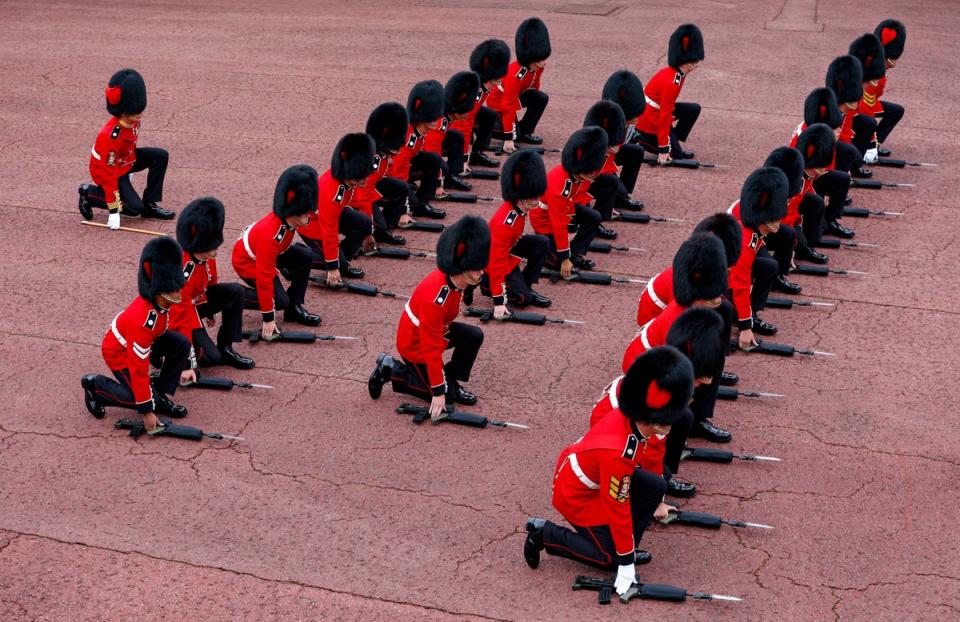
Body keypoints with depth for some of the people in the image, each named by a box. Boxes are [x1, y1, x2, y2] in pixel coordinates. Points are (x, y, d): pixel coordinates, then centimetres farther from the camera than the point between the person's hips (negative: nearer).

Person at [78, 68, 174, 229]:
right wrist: (114, 211, -29)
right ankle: (89, 193, 2)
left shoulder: (132, 121, -13)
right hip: (107, 170, -8)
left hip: (125, 160, 8)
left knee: (161, 156, -4)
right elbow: (108, 173, -31)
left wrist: (130, 166, 27)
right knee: (134, 208, -17)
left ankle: (150, 205, 4)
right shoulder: (111, 136, -35)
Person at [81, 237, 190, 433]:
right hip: (119, 352, -8)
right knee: (145, 400, -14)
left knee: (182, 344, -11)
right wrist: (147, 411, -30)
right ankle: (96, 385, 6)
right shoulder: (143, 321, -40)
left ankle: (160, 396, 2)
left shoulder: (159, 299, -18)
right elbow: (139, 369, -35)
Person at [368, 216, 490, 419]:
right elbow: (432, 349, -33)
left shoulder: (454, 278, -15)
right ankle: (392, 370, 5)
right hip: (415, 344, -8)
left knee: (474, 336, -2)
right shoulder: (435, 297, -39)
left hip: (435, 330, 8)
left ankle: (450, 380, 10)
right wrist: (439, 392, -27)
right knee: (446, 397, 1)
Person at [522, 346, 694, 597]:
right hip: (577, 494, -8)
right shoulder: (617, 453, -39)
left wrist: (657, 501, 23)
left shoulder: (639, 420, -15)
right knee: (610, 558, -1)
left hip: (597, 477, 8)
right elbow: (618, 510, -30)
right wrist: (626, 566, -21)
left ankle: (624, 547, 7)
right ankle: (545, 534, 7)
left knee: (656, 486, -8)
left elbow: (652, 458, 8)